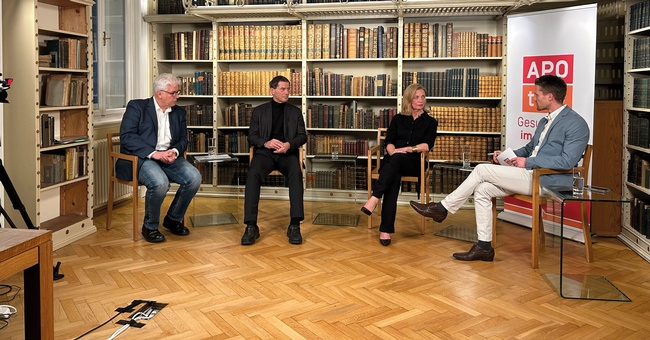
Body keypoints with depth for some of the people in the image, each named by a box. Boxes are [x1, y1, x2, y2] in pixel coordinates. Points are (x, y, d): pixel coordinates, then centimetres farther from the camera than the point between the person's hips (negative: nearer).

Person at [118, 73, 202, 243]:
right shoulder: (136, 107, -2)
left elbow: (183, 139, 14)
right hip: (142, 158, -5)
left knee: (194, 177, -21)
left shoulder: (179, 112, 14)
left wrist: (175, 151, -11)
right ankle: (150, 227, -8)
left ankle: (173, 219, 3)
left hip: (169, 157, 5)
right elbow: (126, 136, -12)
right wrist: (153, 153, -23)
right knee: (160, 183, -35)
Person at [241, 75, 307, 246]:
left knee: (296, 174, -34)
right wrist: (266, 143, -13)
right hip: (265, 152, 0)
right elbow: (252, 137, 8)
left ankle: (295, 225, -35)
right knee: (253, 174, -33)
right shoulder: (259, 111, 15)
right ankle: (251, 226, -33)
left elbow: (302, 136, 10)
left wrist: (289, 145, -12)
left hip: (287, 153, 0)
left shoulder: (295, 111, 17)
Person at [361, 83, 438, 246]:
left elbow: (428, 145, -3)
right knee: (393, 177, -36)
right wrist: (393, 152, -18)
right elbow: (389, 142, 5)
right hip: (392, 161, 1)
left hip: (414, 162, -1)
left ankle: (375, 198, -47)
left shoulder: (430, 122, 13)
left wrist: (408, 149, -19)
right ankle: (386, 229, -43)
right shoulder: (398, 119, 17)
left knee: (397, 159, -37)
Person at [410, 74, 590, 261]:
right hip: (530, 175, 9)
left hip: (546, 180, -9)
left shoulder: (576, 123, -10)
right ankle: (484, 246, -4)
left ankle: (442, 208, -1)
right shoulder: (545, 121, 20)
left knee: (482, 169, -13)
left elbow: (567, 161, -19)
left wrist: (528, 162, -17)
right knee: (482, 190, -8)